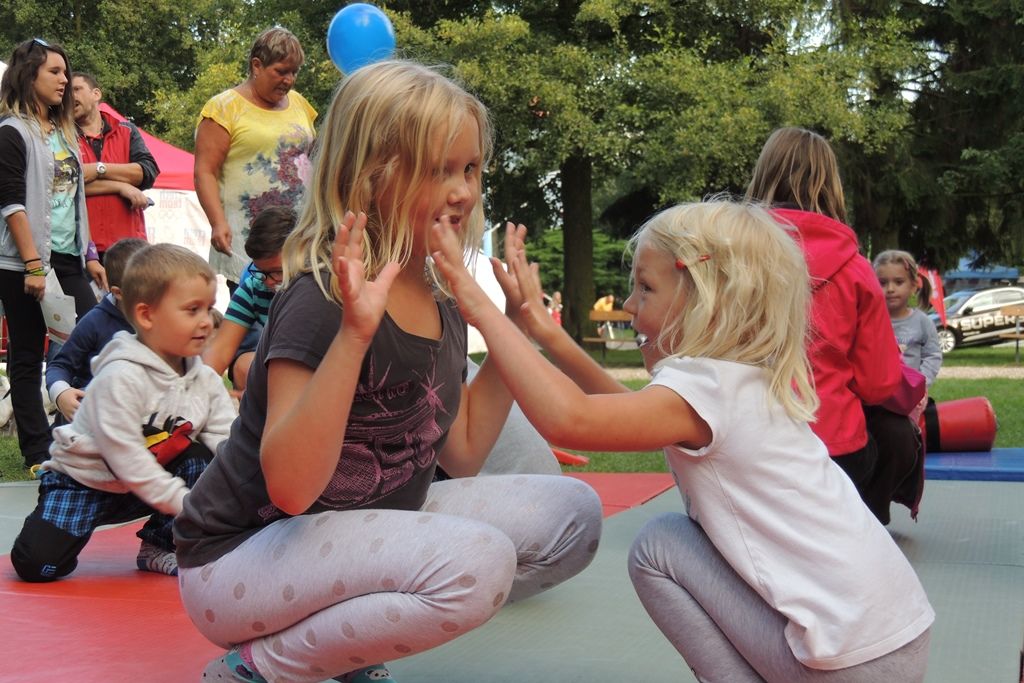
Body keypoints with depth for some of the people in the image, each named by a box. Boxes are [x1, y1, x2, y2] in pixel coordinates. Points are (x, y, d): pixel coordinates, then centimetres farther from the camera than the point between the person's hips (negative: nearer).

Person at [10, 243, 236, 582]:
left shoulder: (206, 380, -5)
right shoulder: (121, 377, -25)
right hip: (85, 479, -5)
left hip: (153, 479, 6)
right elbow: (125, 456, -29)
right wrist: (186, 504, -29)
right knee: (37, 564, -21)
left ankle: (162, 546, -3)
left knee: (200, 458, -18)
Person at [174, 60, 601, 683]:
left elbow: (462, 455, 9)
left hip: (364, 531, 8)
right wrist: (355, 333, -39)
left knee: (572, 514, 0)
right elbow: (290, 486, -29)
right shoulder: (322, 300, -22)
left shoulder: (442, 305, 2)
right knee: (476, 561, -32)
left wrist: (515, 324, 5)